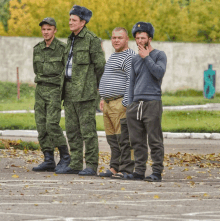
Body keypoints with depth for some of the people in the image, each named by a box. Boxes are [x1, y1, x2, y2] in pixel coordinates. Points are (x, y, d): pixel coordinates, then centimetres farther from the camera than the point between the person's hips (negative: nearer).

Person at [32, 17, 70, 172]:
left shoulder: (62, 48, -8)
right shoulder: (37, 49, 9)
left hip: (55, 91, -6)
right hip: (40, 89, 6)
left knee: (52, 125, -16)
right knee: (41, 126, 1)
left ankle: (65, 157, -2)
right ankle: (49, 161, 4)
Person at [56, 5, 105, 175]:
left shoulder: (92, 40, -8)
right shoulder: (71, 40, 17)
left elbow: (100, 65, -9)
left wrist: (96, 87, -3)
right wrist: (66, 89, 15)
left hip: (85, 91, -9)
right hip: (70, 90, 9)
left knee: (88, 129, -8)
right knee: (72, 129, 8)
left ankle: (91, 166, -6)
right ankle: (75, 164, 12)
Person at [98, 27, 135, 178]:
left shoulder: (129, 56, -9)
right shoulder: (113, 57, 22)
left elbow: (131, 81, -17)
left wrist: (126, 103, -21)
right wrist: (103, 98, 23)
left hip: (120, 104, -10)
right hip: (109, 104, 10)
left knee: (124, 139, -9)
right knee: (113, 139, 11)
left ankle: (126, 170, -9)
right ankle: (115, 168, 15)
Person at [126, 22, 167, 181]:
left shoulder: (159, 55, 3)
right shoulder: (135, 59, 19)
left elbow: (159, 73, -15)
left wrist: (146, 57, -8)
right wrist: (130, 105, 14)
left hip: (152, 103, -6)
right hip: (136, 103, 6)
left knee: (155, 141, -7)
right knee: (138, 141, 4)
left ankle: (157, 172, -6)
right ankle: (139, 171, 8)